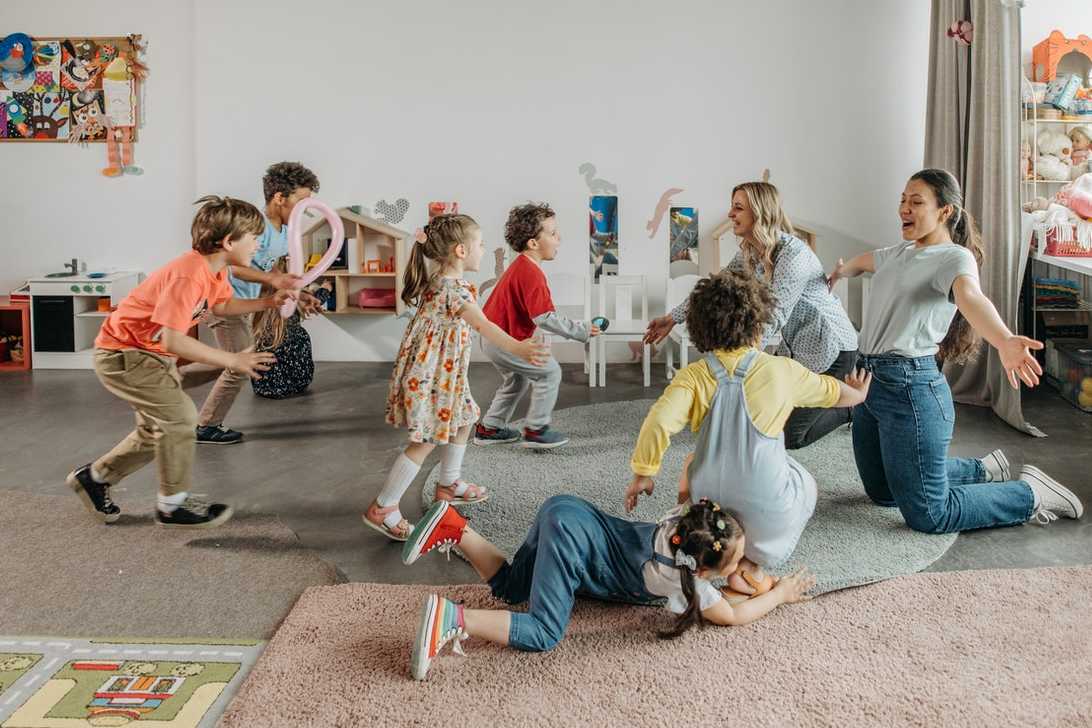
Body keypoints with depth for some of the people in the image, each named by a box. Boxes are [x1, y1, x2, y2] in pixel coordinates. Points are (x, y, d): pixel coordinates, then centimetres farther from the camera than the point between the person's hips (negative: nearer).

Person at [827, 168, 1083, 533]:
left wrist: (1004, 340, -52)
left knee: (927, 516, -5)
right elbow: (862, 261, 38)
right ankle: (982, 470, 38)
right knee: (883, 492, 20)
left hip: (910, 386, -8)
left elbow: (970, 297, -32)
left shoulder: (954, 257, -9)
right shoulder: (900, 253, 14)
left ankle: (1031, 494, 16)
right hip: (869, 380, 8)